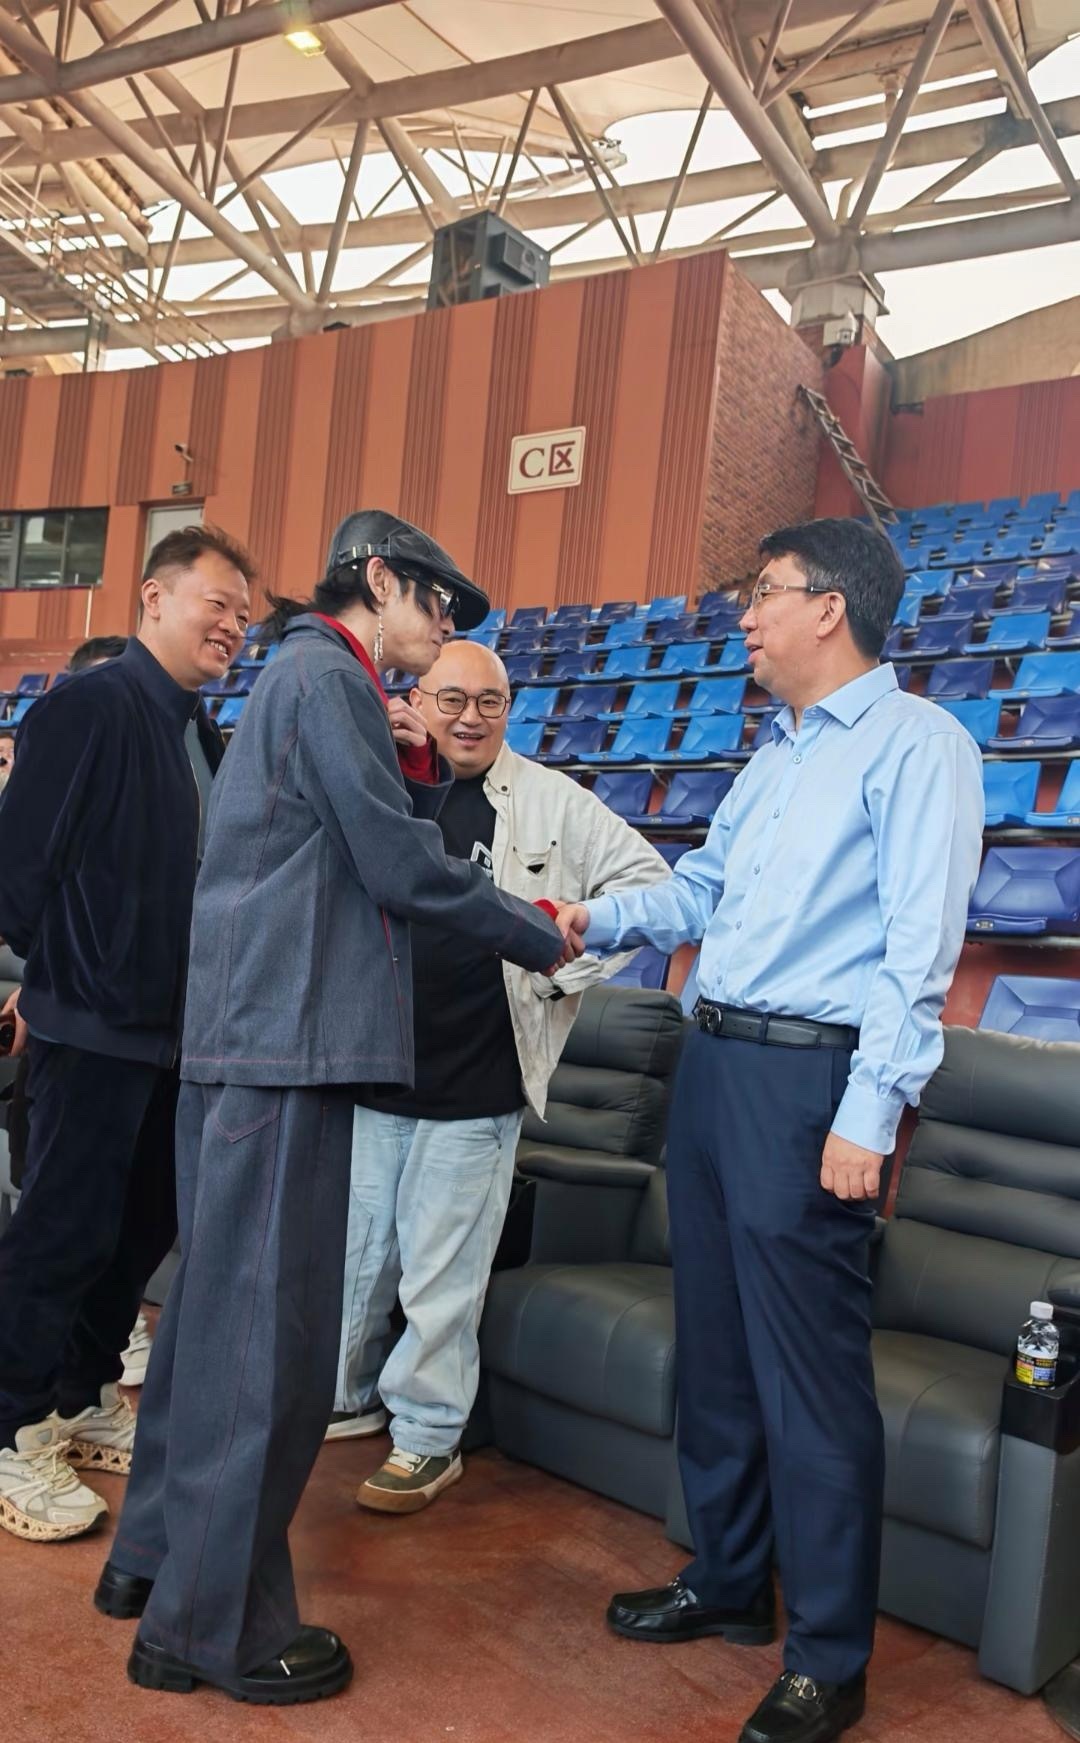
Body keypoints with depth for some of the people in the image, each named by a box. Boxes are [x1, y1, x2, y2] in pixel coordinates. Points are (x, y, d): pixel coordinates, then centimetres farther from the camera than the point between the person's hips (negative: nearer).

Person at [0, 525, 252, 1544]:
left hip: (172, 1029, 9)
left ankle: (87, 1404, 33)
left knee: (144, 1225, 16)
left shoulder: (202, 736, 14)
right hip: (92, 1027, -8)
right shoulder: (90, 707, -12)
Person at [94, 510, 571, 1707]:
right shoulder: (328, 675, -9)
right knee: (271, 1330, -3)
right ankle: (213, 1624, 8)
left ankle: (155, 1559, 31)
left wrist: (413, 770, 8)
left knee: (216, 1304, 17)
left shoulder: (306, 676, 21)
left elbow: (365, 840, 22)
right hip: (290, 1036, -10)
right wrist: (542, 940, -3)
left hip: (242, 1035, 10)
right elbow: (401, 869, -14)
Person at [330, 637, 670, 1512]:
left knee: (442, 1271, 6)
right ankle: (346, 1396, 37)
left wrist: (563, 971, -2)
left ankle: (428, 1437, 23)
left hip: (474, 1085, -3)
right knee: (352, 1253, 16)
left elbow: (647, 879, 3)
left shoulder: (552, 803, 0)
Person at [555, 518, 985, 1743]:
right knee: (714, 1346, 17)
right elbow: (699, 892, 20)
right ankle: (728, 1583, 35)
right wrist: (594, 920, 6)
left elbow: (919, 945, -16)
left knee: (809, 1372, -1)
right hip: (713, 1063, 9)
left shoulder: (915, 744, -9)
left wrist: (869, 1113, -21)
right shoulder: (774, 758, 19)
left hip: (807, 1078, -9)